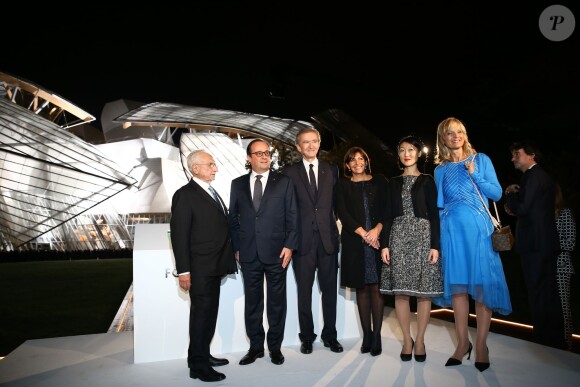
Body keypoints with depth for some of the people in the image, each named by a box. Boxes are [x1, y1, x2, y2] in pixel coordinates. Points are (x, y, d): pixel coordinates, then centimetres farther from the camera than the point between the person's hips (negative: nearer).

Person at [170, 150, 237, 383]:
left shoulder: (211, 192, 15)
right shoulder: (185, 195, -11)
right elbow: (179, 235, -15)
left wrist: (226, 260, 12)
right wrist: (183, 271, -18)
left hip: (215, 266, 8)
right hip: (200, 268, -8)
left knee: (209, 313, 16)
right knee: (201, 315, 0)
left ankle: (203, 355, 30)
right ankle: (198, 365, 12)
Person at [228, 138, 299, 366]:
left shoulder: (284, 182, 3)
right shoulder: (238, 184, 8)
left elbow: (292, 217, 1)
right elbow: (233, 218, 9)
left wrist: (289, 245, -7)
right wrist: (237, 247, 3)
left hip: (276, 252, -1)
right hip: (249, 253, 2)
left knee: (277, 301, 8)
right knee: (252, 302, 9)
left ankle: (275, 347, 23)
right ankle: (255, 347, 23)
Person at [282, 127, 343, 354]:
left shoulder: (332, 170, 9)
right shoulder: (290, 173, 3)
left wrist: (334, 225, -1)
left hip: (328, 238, 2)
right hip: (303, 239, -1)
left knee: (329, 289, 9)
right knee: (304, 291, 6)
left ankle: (330, 335, 23)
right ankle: (307, 337, 21)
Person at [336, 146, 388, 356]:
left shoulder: (380, 182, 12)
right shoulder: (343, 186, 11)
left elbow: (387, 208, 3)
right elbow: (342, 213, 1)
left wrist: (377, 229, -13)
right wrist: (363, 233, -10)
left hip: (378, 240, 0)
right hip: (354, 242, 1)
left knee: (375, 287, -4)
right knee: (361, 288, 3)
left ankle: (376, 335, 2)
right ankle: (367, 335, 11)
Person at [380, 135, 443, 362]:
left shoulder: (427, 181, 8)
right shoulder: (394, 183, 14)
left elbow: (434, 214, 2)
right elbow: (389, 215, 10)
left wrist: (435, 245, -7)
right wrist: (384, 244, 1)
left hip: (422, 236, -2)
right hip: (398, 237, 2)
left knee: (424, 291, 0)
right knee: (400, 292, 1)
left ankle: (420, 340, 13)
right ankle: (407, 339, 14)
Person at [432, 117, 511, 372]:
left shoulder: (481, 160, 8)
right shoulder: (440, 170, 12)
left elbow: (497, 194, 3)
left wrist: (475, 175, -9)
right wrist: (437, 237, 7)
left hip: (478, 229, -1)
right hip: (452, 231, 2)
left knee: (482, 285, -3)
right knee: (458, 286, 3)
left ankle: (481, 345, 8)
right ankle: (462, 343, 13)